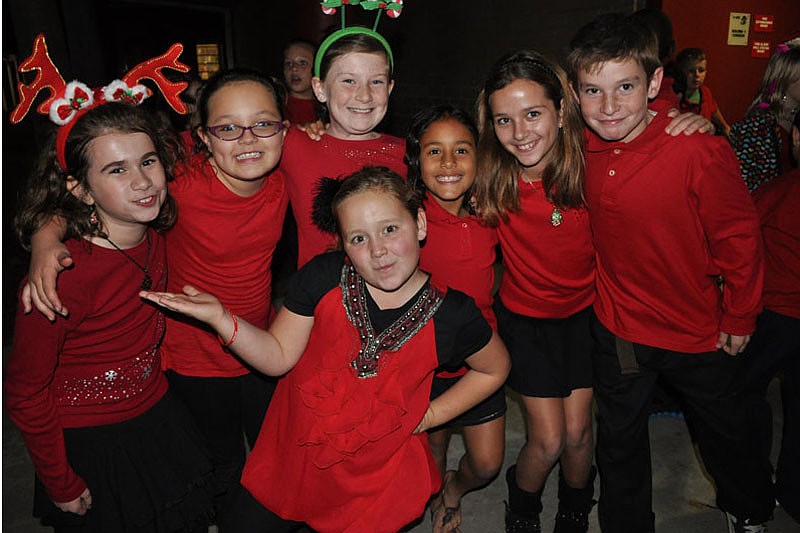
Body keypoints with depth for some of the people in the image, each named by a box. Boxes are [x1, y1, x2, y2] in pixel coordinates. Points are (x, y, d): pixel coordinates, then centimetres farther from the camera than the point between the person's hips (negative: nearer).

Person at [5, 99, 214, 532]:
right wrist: (62, 485, -10)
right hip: (91, 447, -6)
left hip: (158, 418, 6)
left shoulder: (153, 237, -9)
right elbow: (25, 394, -18)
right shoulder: (61, 276, -29)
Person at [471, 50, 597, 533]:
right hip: (525, 315, -1)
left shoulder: (587, 158, -20)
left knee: (577, 432, 8)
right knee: (548, 441, 0)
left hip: (585, 308, 1)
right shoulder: (492, 176, -21)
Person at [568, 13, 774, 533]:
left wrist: (739, 320, -4)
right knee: (619, 441, 19)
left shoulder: (698, 150, -24)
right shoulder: (581, 150, -12)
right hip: (617, 329, 3)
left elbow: (739, 237, -13)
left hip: (700, 331, -2)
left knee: (726, 431, 25)